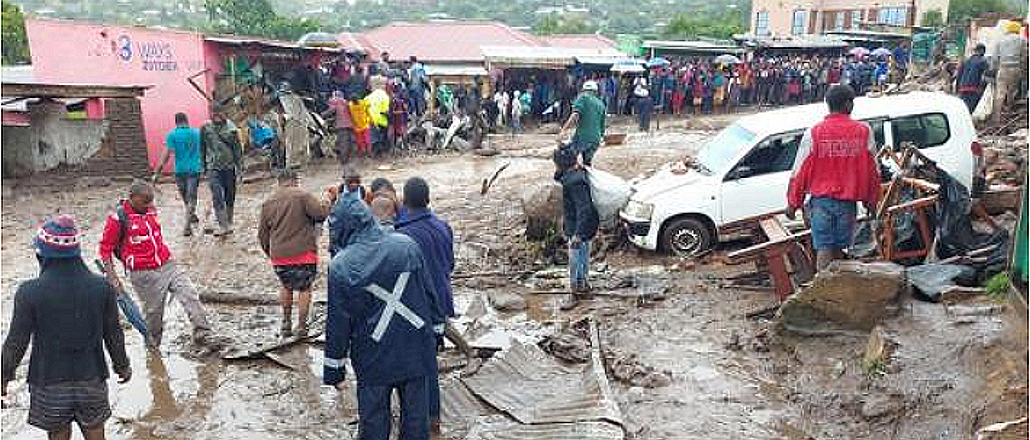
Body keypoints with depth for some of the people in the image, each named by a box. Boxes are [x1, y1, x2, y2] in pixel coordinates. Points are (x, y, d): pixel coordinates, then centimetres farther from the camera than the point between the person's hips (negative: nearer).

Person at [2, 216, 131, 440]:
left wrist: (5, 376, 6)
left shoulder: (29, 292, -15)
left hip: (49, 383, -1)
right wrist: (122, 366, 16)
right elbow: (114, 335, 0)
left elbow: (17, 341, -8)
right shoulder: (101, 287, -9)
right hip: (92, 379, 1)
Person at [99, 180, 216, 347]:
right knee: (154, 311, 4)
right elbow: (105, 248, -4)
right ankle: (153, 345, 25)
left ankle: (203, 332, -9)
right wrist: (112, 277, -9)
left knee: (190, 294, -9)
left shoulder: (150, 210, 11)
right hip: (144, 274, -6)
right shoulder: (119, 217, -8)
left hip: (167, 265, 6)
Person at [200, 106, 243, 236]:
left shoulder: (231, 128, -1)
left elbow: (237, 147, 2)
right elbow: (202, 148, 10)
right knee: (217, 197, -10)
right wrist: (203, 165, 10)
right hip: (213, 167, -1)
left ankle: (229, 223, 26)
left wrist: (239, 165, -1)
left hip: (229, 166, 1)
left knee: (230, 196, 10)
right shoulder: (205, 128, 0)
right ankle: (223, 225, -9)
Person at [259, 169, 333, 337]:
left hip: (278, 255, 4)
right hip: (302, 252, -4)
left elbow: (262, 233, 15)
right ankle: (301, 326, 11)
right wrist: (326, 200, 6)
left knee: (287, 287, 23)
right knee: (304, 288, 10)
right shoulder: (302, 195, -5)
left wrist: (269, 251, 28)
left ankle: (286, 323, 24)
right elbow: (321, 213, -14)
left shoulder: (268, 202, 11)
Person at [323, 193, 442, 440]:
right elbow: (429, 292, 2)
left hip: (374, 358, -2)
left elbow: (337, 324, -6)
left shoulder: (340, 266, -11)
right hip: (416, 350, 2)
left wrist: (334, 369, 4)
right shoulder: (407, 245, -7)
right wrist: (436, 325, 15)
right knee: (416, 418, 14)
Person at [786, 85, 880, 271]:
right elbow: (872, 170, 6)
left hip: (821, 200, -1)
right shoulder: (864, 131, 1)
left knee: (824, 249, -1)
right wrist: (871, 201, 17)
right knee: (839, 248, 12)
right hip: (848, 201, 1)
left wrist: (793, 203, 5)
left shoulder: (814, 133, -5)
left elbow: (800, 171, -3)